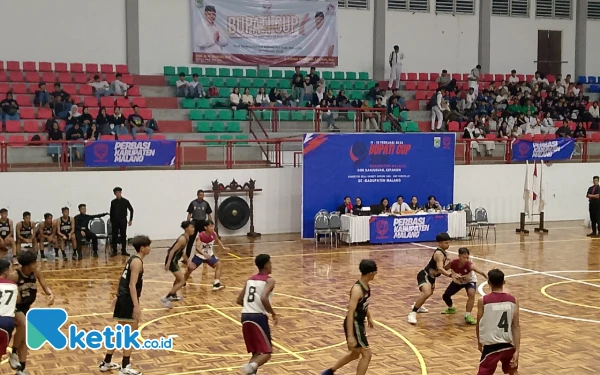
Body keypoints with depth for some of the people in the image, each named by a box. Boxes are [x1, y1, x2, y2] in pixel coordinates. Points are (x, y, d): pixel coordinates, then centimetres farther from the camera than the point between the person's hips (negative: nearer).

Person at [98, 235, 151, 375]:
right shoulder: (137, 261, -16)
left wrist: (118, 296, 30)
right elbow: (132, 285, -23)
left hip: (123, 298, 10)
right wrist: (136, 306, -27)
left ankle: (106, 362, 28)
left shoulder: (132, 259, 13)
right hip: (128, 300, -10)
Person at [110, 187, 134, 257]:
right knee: (114, 236, 1)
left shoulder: (125, 201, -2)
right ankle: (114, 251, 8)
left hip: (123, 220, -1)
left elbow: (131, 210, 3)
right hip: (115, 221, 1)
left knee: (123, 236, 3)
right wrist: (111, 220, 4)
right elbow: (111, 212, 10)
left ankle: (123, 251, 11)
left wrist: (130, 220, 0)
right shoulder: (113, 202, 4)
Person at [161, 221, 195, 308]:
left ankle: (173, 296, 51)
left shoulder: (186, 238, 9)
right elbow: (173, 250, -25)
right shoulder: (183, 239, -21)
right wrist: (168, 263, -29)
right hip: (171, 260, -10)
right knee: (182, 281, -12)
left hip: (174, 260, 10)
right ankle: (166, 298, -12)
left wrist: (187, 261, 27)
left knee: (179, 278, 30)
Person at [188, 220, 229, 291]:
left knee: (219, 264, -12)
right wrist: (204, 254, -56)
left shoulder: (214, 234, -13)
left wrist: (223, 247, -5)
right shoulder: (200, 236, -28)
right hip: (199, 255, -4)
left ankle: (216, 284, -11)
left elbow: (217, 240, 11)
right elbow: (197, 248, -39)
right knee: (191, 267, -13)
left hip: (209, 255, 4)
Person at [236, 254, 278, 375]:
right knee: (266, 352, 0)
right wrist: (273, 314, -8)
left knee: (256, 352, 19)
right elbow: (264, 298, -20)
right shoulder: (269, 280, -2)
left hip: (245, 316, 7)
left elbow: (239, 300, 18)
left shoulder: (250, 280, 18)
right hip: (259, 317, -7)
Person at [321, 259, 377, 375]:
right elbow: (350, 313, -30)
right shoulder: (357, 289, -27)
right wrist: (350, 336, -33)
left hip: (359, 323, 10)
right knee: (367, 354, -6)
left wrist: (369, 317, 33)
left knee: (355, 354, 22)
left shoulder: (366, 285, 1)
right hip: (354, 324, -10)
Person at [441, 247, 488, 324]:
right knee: (445, 295, 4)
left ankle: (467, 316, -21)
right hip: (457, 281, 4)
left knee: (471, 294, -32)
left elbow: (479, 271, -58)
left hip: (469, 281, -3)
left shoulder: (469, 265, -40)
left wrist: (486, 276, -74)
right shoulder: (453, 263, -32)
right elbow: (443, 269, -12)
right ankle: (451, 309, 39)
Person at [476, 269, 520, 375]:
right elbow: (516, 327, -6)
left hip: (491, 346, -3)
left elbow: (479, 325, 2)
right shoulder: (513, 301, -2)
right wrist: (517, 350, -7)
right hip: (508, 344, 4)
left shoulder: (483, 301, -9)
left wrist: (479, 343, 19)